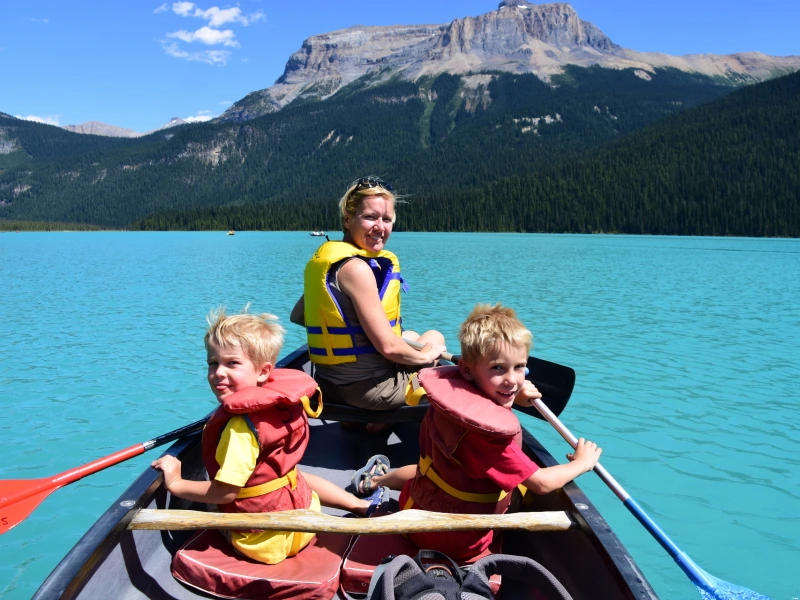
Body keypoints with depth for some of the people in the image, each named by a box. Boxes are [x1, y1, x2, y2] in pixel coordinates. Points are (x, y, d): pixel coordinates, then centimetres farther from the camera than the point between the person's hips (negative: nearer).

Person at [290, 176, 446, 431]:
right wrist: (424, 356, -5)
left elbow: (297, 316, 12)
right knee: (434, 337, 18)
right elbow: (388, 346, -23)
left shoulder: (323, 259, 4)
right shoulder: (356, 267, -23)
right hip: (366, 388, -8)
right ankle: (379, 424, 15)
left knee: (412, 336, 34)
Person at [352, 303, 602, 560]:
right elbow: (542, 483, -26)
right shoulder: (486, 432, -38)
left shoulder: (449, 395, -16)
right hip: (457, 544, -5)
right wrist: (581, 462, -9)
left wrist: (512, 398, -2)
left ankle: (377, 478, 61)